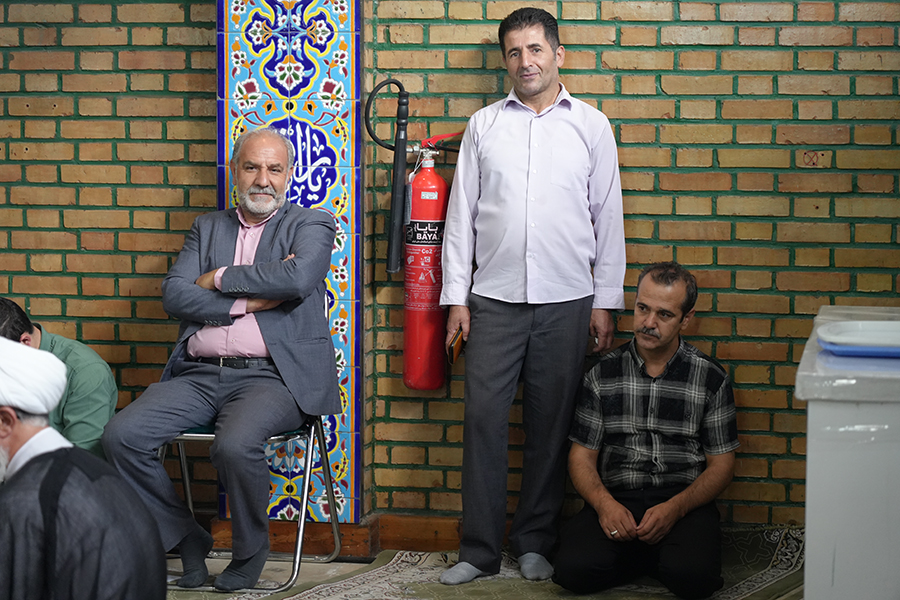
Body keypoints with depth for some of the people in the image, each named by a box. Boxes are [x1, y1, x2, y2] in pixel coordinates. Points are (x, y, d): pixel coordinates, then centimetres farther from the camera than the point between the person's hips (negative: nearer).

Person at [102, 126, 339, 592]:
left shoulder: (311, 225, 10)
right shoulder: (207, 227, 21)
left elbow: (298, 278, -13)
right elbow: (174, 295, 5)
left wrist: (220, 278, -3)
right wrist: (248, 300, -7)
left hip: (270, 376, -4)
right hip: (200, 375, 5)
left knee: (235, 445, -34)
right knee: (121, 435, -18)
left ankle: (249, 552, -4)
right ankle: (186, 540, 2)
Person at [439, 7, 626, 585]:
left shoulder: (591, 125, 7)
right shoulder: (484, 125, 9)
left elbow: (608, 218, 7)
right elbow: (461, 213, 9)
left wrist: (605, 302, 3)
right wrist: (455, 296, 2)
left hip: (566, 301, 0)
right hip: (494, 299, 1)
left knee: (551, 424, 5)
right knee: (484, 418, -2)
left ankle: (535, 542, 18)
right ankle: (480, 549, 7)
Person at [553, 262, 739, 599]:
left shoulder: (711, 378, 5)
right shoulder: (603, 375, 9)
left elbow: (721, 465, 5)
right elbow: (582, 456, 8)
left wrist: (674, 508, -13)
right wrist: (604, 504, -13)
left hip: (684, 503, -1)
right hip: (616, 500, 2)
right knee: (574, 570, -27)